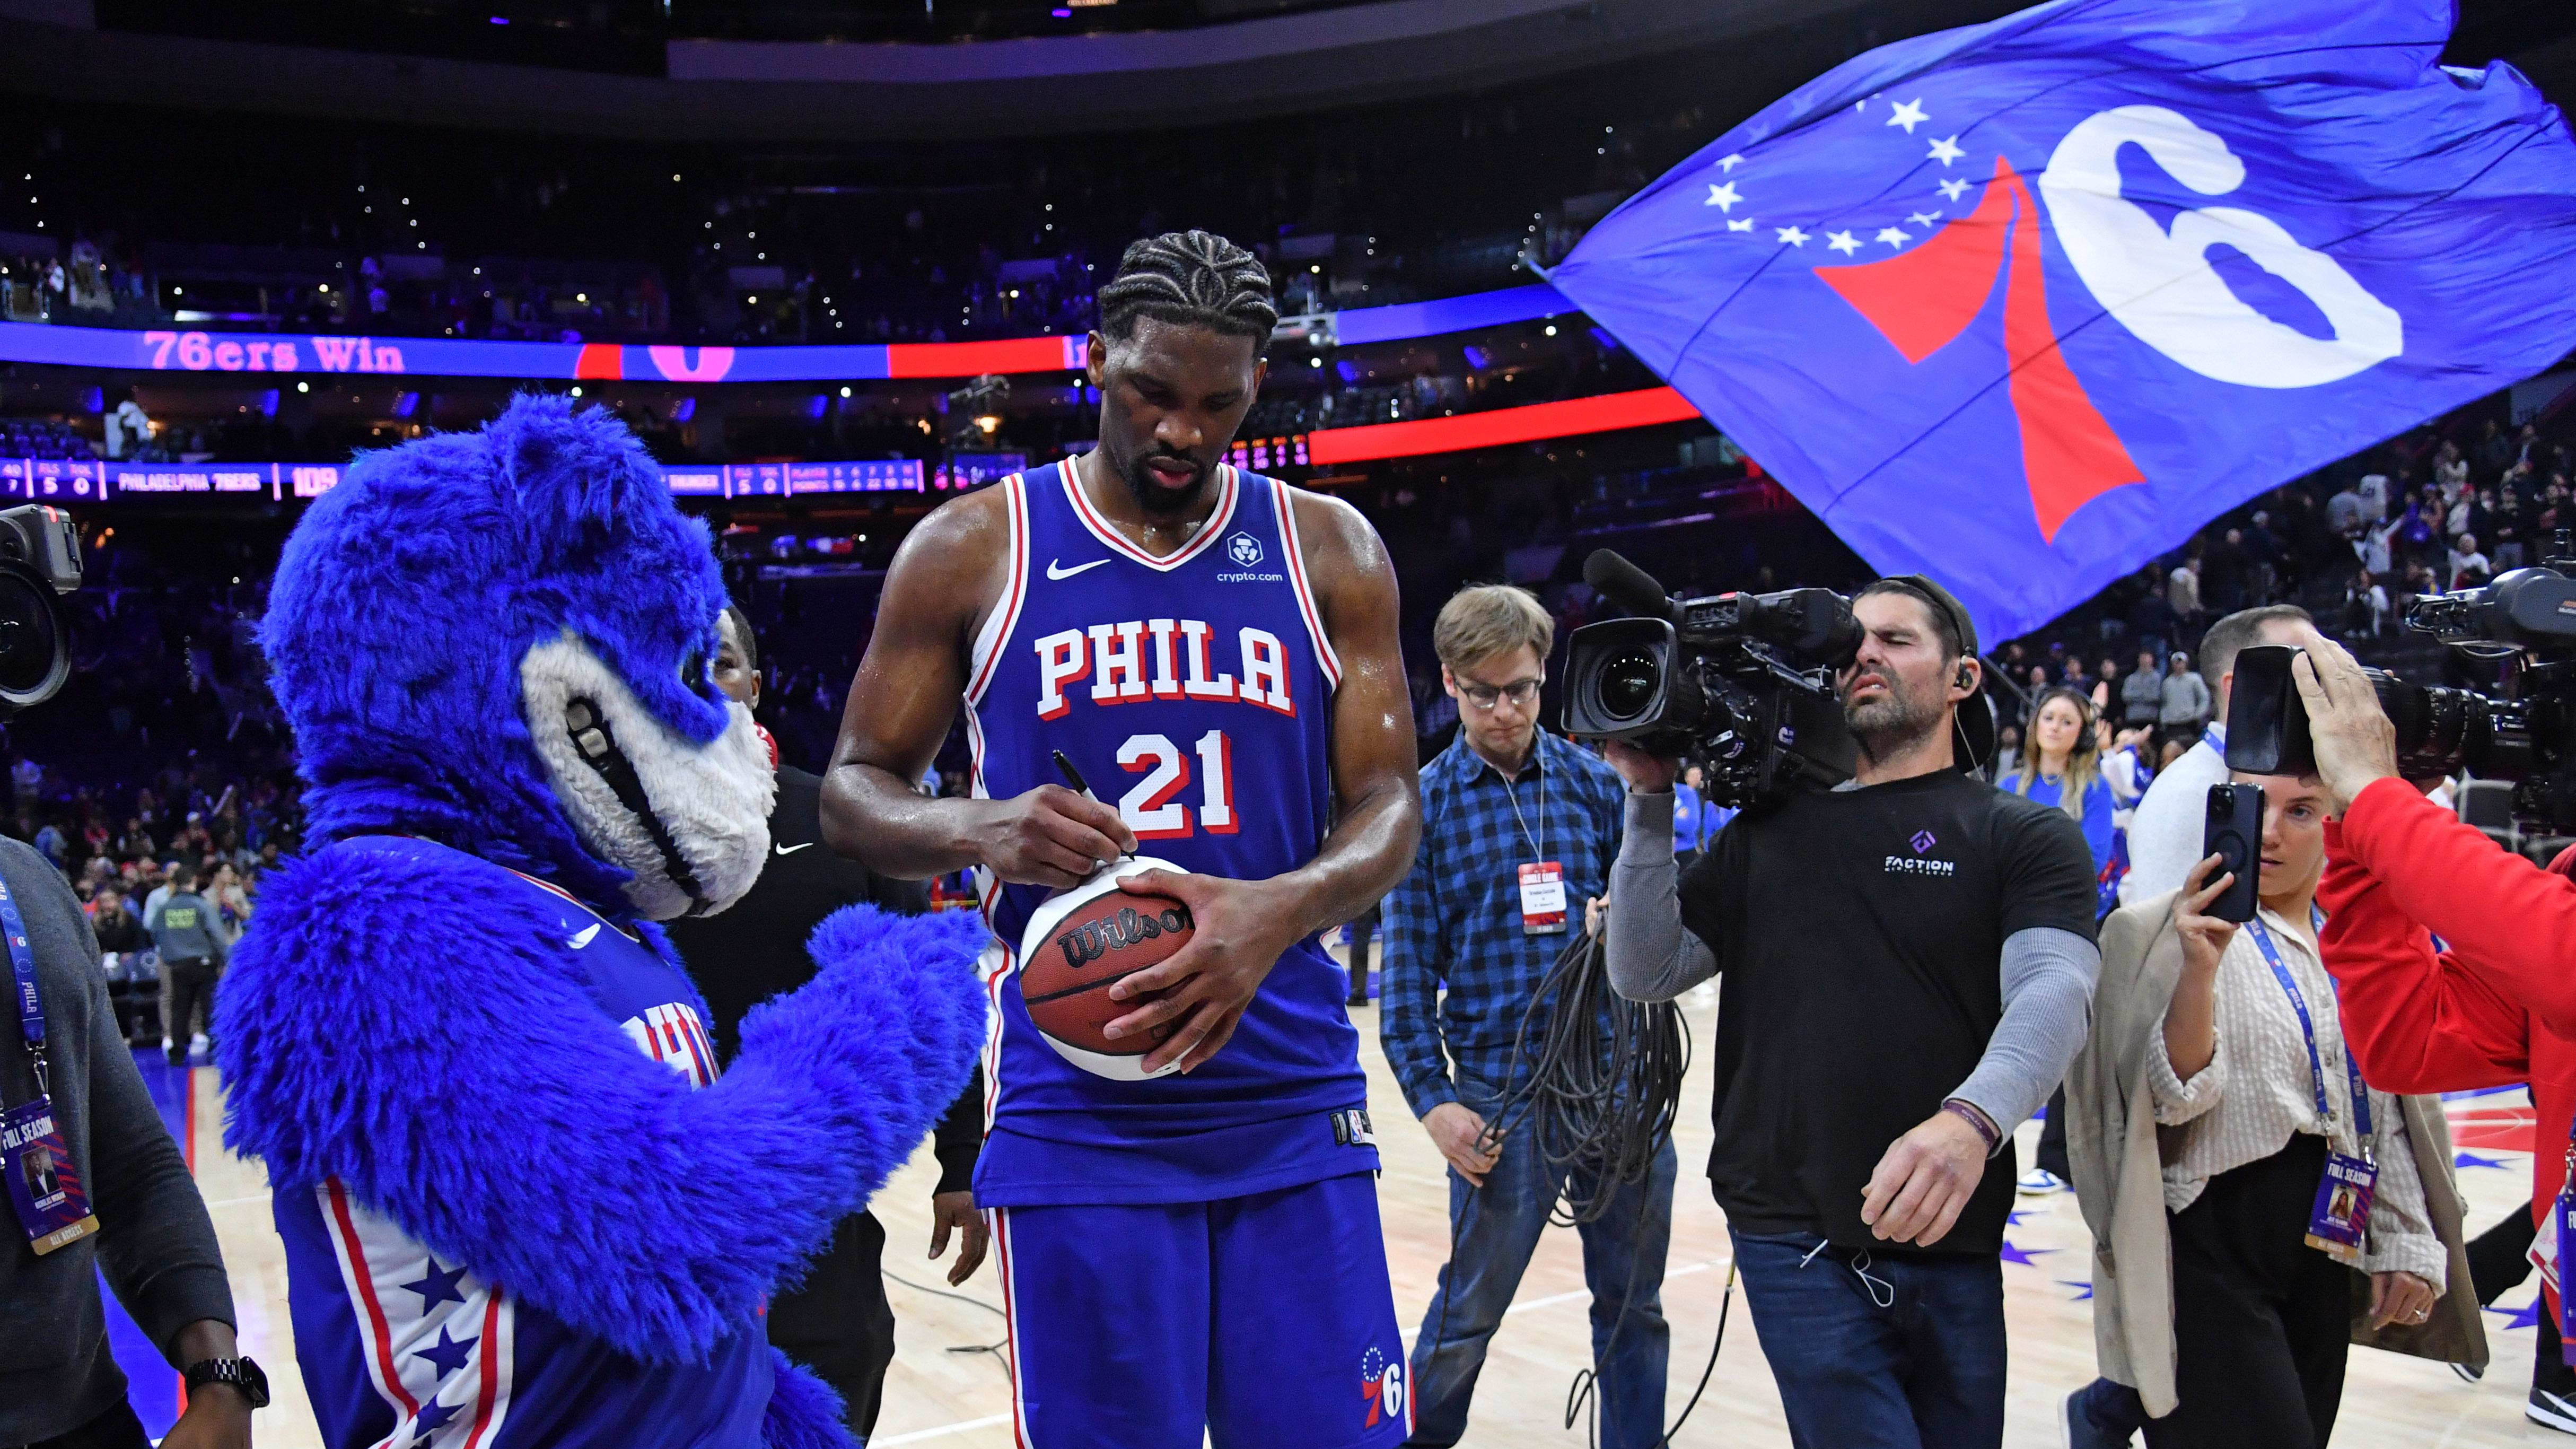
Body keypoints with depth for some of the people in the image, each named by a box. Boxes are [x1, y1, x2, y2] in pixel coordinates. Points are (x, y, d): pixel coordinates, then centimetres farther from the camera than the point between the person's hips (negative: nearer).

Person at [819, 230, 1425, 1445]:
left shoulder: (1331, 552, 6)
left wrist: (1279, 912, -19)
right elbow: (852, 793, 6)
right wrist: (977, 829, -18)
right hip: (1076, 1115, -1)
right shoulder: (971, 549, 2)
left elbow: (1387, 810, 3)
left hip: (1297, 1107, 2)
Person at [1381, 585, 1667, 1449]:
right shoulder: (1426, 805, 0)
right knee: (1468, 1312, 9)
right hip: (1501, 1094, -2)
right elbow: (1410, 965, -1)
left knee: (1633, 1303, 12)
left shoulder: (1594, 781, 5)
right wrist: (1431, 1099, -7)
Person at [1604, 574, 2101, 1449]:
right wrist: (1651, 801, -4)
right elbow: (1647, 972, 5)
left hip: (1953, 1244, 0)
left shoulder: (2026, 836, 2)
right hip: (1794, 1238, 0)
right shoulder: (1770, 833, 11)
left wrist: (1974, 1119, -35)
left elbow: (2053, 988, -15)